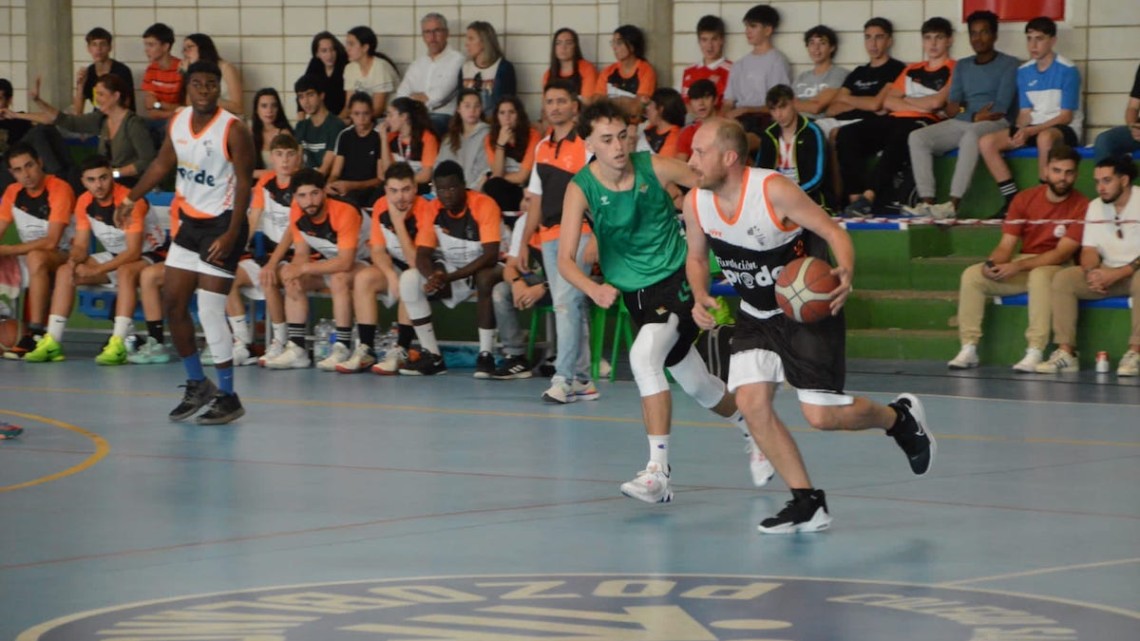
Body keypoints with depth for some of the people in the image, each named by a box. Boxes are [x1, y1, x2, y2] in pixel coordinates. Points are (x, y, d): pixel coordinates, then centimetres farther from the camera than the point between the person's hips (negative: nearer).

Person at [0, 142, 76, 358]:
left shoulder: (59, 190, -14)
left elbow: (51, 242, -22)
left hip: (64, 258, -7)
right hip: (30, 262, 7)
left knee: (36, 257, -37)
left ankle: (35, 335, -38)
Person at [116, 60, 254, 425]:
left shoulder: (233, 131, -16)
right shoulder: (178, 123, 4)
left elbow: (244, 186, -17)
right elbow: (163, 164, 19)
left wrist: (231, 235, -25)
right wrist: (132, 198, 12)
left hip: (221, 223, -7)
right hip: (190, 222, 7)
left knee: (210, 311, -11)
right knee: (173, 303, 8)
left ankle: (228, 397, 0)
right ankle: (197, 384, 24)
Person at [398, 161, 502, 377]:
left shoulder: (484, 206, -21)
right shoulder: (433, 210, -7)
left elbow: (491, 256, -28)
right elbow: (423, 255, -9)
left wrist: (449, 277, -36)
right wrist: (433, 276, -34)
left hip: (485, 270, -5)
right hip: (451, 272, 5)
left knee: (485, 278, -40)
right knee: (409, 280, -18)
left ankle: (485, 355, -30)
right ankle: (432, 357, -15)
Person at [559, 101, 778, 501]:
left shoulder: (655, 169, -13)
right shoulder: (581, 190, -12)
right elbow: (565, 259, -21)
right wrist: (594, 289, -41)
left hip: (678, 280, -4)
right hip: (636, 295, 4)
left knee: (643, 356, -29)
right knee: (697, 386, 16)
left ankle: (658, 470, -30)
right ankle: (752, 433, 46)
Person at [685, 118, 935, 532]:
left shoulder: (775, 191, -26)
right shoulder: (696, 204, -9)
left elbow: (833, 232, -20)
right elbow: (697, 257, 9)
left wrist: (846, 274, -39)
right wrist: (700, 296, -12)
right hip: (756, 315, 6)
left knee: (820, 415, -9)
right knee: (751, 402, -12)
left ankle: (899, 418, 23)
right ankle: (806, 503, 2)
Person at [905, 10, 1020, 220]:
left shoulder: (1008, 65, 4)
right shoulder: (962, 66, 21)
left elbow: (999, 110, -7)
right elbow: (951, 107, 10)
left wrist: (968, 114, -4)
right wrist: (974, 114, -9)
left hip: (994, 124, -6)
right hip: (961, 124, 6)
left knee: (971, 135, -41)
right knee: (917, 137, -18)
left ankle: (953, 204, -48)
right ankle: (927, 201, -31)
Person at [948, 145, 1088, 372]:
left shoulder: (1081, 206, -11)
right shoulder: (1025, 199, 2)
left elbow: (1062, 253, -18)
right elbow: (1006, 245, 1)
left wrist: (1018, 266, -26)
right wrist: (992, 264, -22)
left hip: (1056, 268, -5)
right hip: (1022, 267, 5)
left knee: (1039, 276, -39)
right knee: (971, 275, -15)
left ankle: (1035, 353, -41)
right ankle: (969, 349, -16)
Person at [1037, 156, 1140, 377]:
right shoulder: (1095, 207, 8)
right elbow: (1089, 249, 6)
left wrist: (1117, 274, -27)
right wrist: (1091, 272, -17)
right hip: (1107, 273, 6)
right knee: (1062, 279, -15)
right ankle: (1065, 352, -20)